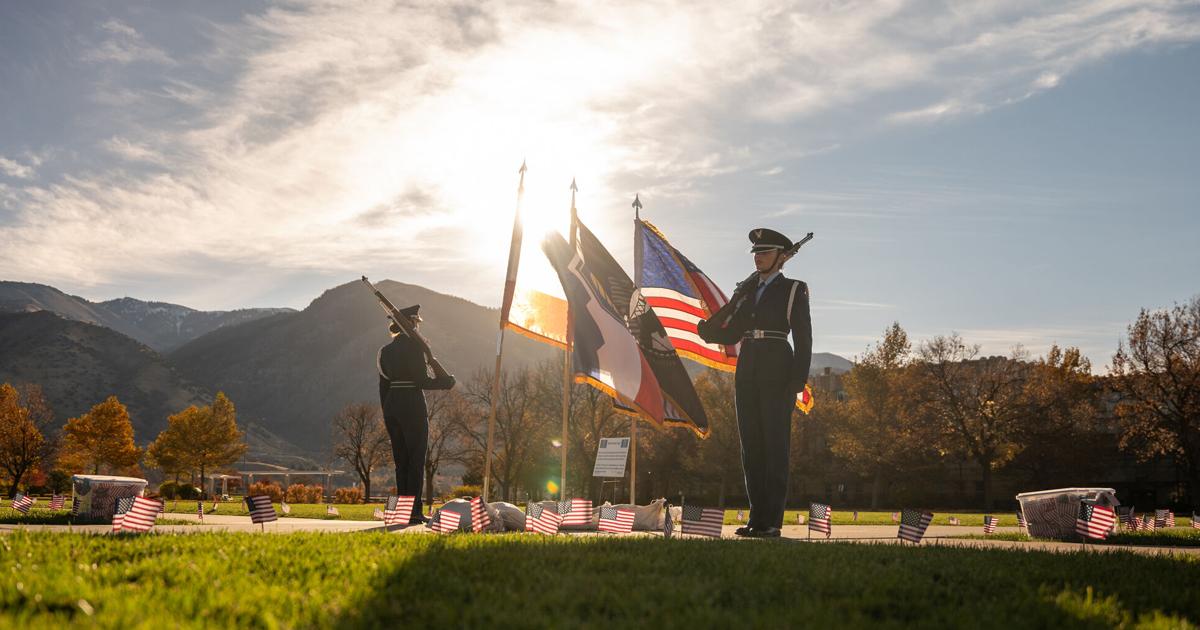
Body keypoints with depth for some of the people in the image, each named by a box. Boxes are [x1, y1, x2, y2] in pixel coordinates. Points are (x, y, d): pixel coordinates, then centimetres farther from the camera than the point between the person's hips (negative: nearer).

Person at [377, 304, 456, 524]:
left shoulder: (386, 350, 12)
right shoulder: (415, 345, -9)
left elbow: (383, 386, 13)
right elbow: (422, 381, -14)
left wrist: (387, 415, 19)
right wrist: (446, 381, 2)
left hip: (391, 405, 7)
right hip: (412, 405, -7)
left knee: (401, 460, 12)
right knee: (416, 460, -1)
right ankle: (414, 511, -2)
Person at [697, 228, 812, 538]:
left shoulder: (794, 290, 3)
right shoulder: (745, 291, 17)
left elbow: (803, 339, -3)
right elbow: (729, 334, 12)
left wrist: (797, 383, -13)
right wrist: (703, 327, -8)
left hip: (777, 372, -5)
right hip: (747, 371, 5)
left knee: (775, 443, -5)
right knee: (751, 445, 4)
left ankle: (772, 521, -1)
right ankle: (757, 518, 10)